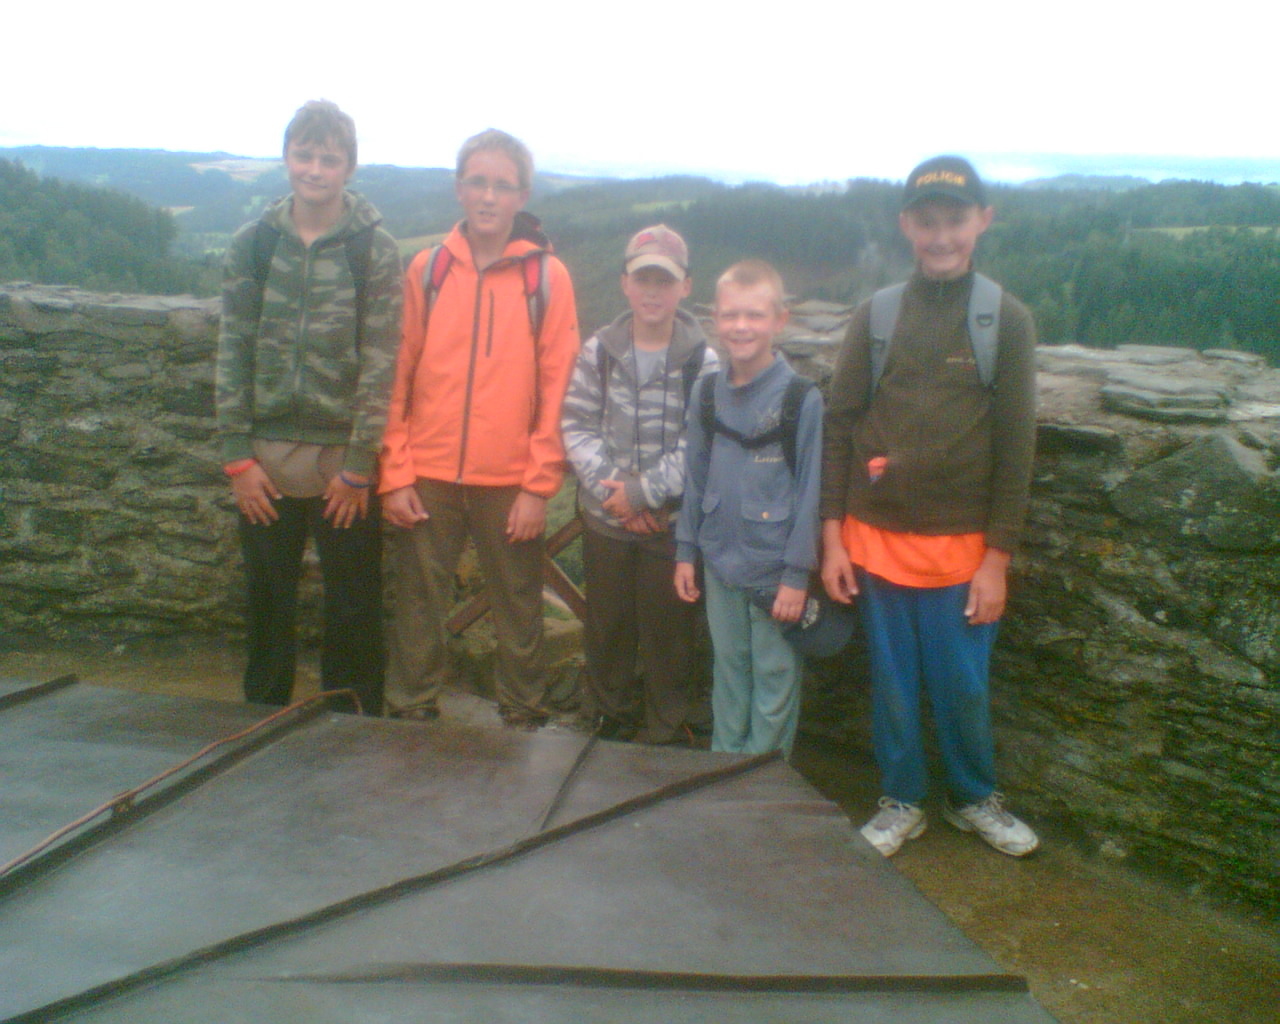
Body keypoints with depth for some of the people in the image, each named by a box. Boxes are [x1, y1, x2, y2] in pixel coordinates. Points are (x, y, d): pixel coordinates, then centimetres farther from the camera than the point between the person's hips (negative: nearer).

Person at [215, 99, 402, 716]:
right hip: (266, 457, 3)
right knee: (267, 605, 14)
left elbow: (380, 362, -7)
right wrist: (237, 454, -2)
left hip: (343, 459, -2)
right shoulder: (253, 243, 5)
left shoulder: (375, 250, -3)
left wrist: (360, 465, -11)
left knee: (354, 610, 6)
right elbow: (233, 352, 4)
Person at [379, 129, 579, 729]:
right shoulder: (426, 269, 5)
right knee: (417, 606, 9)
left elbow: (556, 387, -2)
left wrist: (539, 485, -7)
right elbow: (398, 378, 4)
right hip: (428, 476, 2)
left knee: (519, 608, 10)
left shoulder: (547, 276, 0)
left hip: (511, 481, -1)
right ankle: (411, 714, 25)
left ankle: (524, 716, 26)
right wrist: (395, 473, -2)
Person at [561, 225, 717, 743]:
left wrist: (643, 492, -16)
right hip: (605, 520, 3)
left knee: (667, 636, 8)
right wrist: (610, 488, -14)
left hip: (673, 522, -2)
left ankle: (665, 735, 26)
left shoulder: (703, 359, -7)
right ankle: (610, 725, 34)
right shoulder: (598, 350, 1)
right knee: (606, 630, 15)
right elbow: (576, 426, -2)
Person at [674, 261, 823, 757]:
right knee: (728, 670, 17)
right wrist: (686, 550, 9)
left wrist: (798, 572, -11)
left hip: (775, 567, -4)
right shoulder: (706, 392, 3)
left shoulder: (802, 399, -11)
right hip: (720, 562, 4)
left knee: (774, 678, 7)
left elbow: (810, 490, -10)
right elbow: (695, 477, 10)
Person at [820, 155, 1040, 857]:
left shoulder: (1007, 320, -2)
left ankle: (974, 798, 32)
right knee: (892, 683, 11)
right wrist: (832, 539, -1)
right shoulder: (874, 316, 1)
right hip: (877, 540, 1)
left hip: (962, 545, -1)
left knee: (963, 685, 8)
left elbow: (1016, 446, -3)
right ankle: (901, 801, 30)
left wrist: (998, 559, -6)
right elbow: (838, 428, 2)